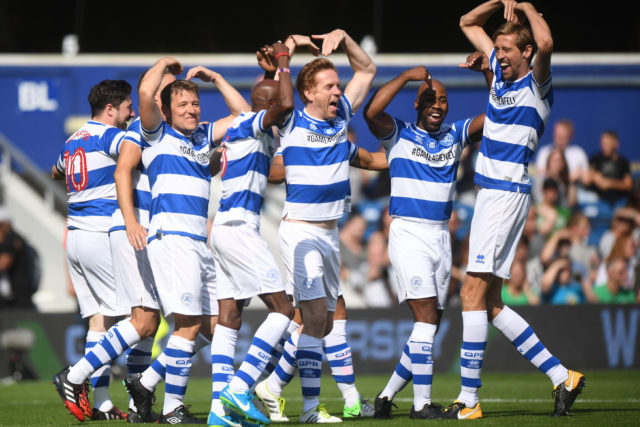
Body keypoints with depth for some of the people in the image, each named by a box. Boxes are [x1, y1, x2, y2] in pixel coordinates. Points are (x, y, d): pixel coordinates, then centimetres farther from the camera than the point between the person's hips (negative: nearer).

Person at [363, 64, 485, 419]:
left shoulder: (456, 135, 12)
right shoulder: (399, 135, -1)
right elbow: (372, 112, -19)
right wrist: (408, 77, -18)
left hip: (441, 236, 6)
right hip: (408, 233, -6)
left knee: (431, 323, 6)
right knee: (426, 317, -15)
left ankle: (389, 393, 16)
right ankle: (421, 403, -15)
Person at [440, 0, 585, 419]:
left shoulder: (536, 84, -8)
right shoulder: (501, 73, 15)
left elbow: (546, 43, -31)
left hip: (508, 193, -9)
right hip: (490, 193, 9)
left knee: (474, 294, -13)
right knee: (491, 304, 7)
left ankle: (469, 399, -14)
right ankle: (561, 376, 11)